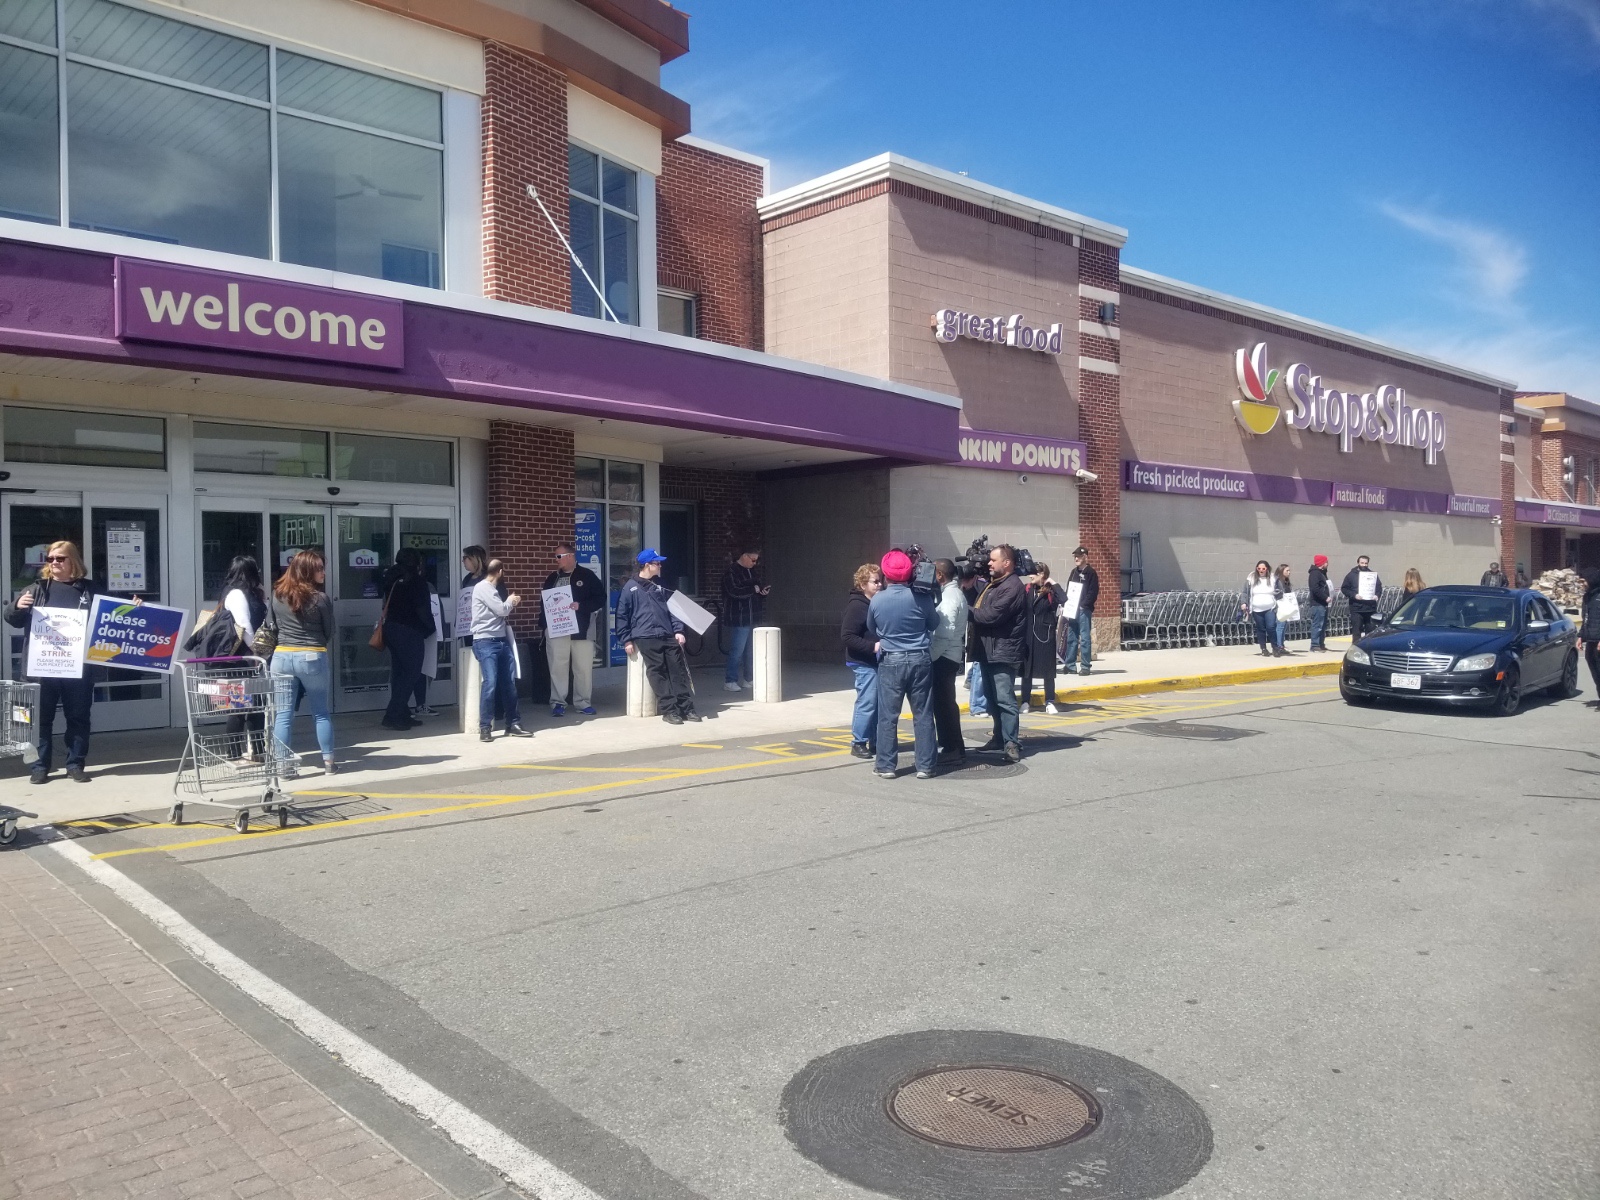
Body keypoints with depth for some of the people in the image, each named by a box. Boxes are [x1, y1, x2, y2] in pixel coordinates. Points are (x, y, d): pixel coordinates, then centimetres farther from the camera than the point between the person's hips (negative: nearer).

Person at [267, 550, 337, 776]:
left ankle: (284, 764, 6)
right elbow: (331, 632, 0)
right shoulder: (320, 598, -9)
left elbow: (270, 626, 12)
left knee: (283, 715, 5)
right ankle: (328, 761, 13)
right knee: (321, 713, 9)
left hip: (282, 657, 3)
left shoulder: (276, 595, 3)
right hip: (313, 658, -3)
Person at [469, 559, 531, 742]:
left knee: (509, 683, 5)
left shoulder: (493, 589, 20)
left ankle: (513, 724, 10)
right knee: (490, 682, -15)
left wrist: (511, 603, 15)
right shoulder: (482, 587, -7)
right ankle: (485, 728, -10)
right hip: (486, 642, -9)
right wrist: (511, 601, 6)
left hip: (502, 641, 9)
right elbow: (501, 609, -11)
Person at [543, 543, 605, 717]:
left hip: (581, 630, -2)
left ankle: (583, 702, 13)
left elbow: (600, 598, -1)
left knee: (584, 667, 3)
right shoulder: (551, 578, 13)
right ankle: (558, 703, 7)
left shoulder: (587, 575, 2)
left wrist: (581, 605, -15)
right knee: (557, 667, 1)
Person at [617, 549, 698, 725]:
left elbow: (671, 609, 17)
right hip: (646, 638, -5)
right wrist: (626, 640, -3)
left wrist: (678, 630, 6)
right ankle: (669, 710, -3)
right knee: (658, 673, -7)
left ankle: (686, 707, 3)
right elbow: (622, 616, 1)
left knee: (679, 670, -1)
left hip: (668, 636, 5)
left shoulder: (659, 586, 17)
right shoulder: (630, 588, 2)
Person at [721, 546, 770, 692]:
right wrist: (753, 589, -14)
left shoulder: (751, 571, 16)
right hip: (738, 619, -8)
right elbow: (734, 592, -24)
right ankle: (730, 681, 3)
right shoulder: (731, 572, -11)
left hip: (753, 618, 8)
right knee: (737, 651, -6)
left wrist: (763, 592, 2)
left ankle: (749, 680, 20)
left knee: (751, 651, 11)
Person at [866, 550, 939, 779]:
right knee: (923, 715, 7)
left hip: (890, 662, 0)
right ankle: (925, 765, 11)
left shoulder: (876, 600, -6)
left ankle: (886, 766, 10)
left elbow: (871, 631, 9)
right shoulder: (921, 597, -9)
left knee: (888, 716, 7)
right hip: (920, 660, 0)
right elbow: (934, 623, 8)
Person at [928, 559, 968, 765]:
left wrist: (931, 656, -19)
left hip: (944, 657, -10)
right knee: (945, 703, 16)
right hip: (949, 657, 10)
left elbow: (945, 634, -22)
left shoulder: (950, 597, -16)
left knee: (943, 704, -5)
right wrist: (933, 654, 11)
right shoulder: (955, 593, 15)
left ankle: (953, 750, 0)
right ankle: (953, 748, 23)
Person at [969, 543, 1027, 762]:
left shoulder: (1012, 587, -14)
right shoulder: (993, 584, 19)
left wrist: (967, 611, -8)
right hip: (989, 651, 10)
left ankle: (1011, 743, -8)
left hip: (1003, 652, -10)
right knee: (992, 697, 15)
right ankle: (1000, 737, 25)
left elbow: (992, 615, -21)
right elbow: (980, 610, 17)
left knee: (1004, 699, -11)